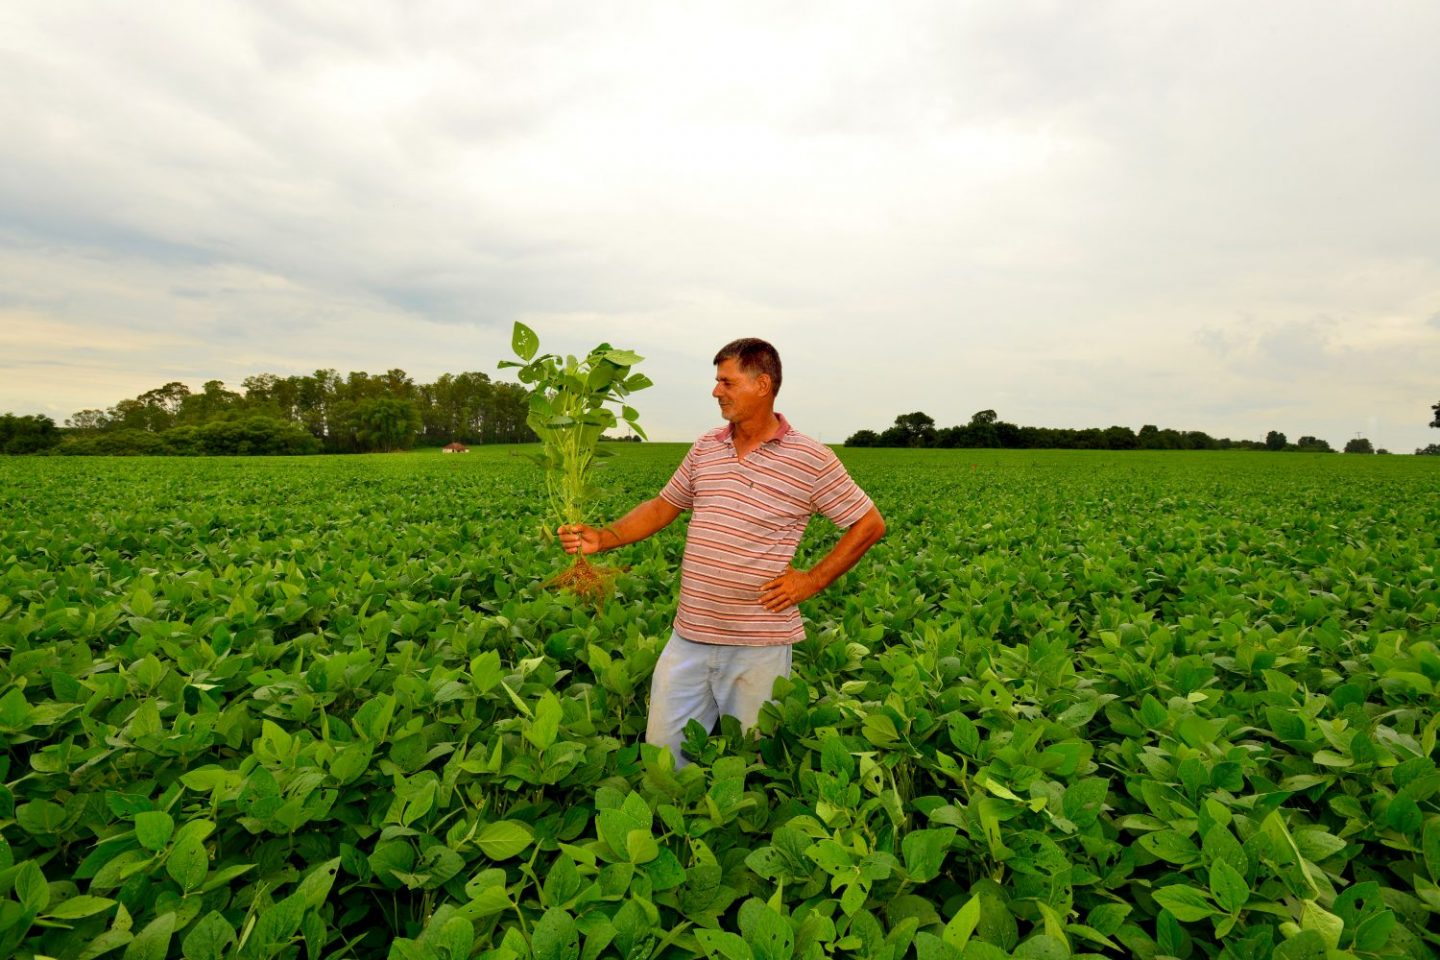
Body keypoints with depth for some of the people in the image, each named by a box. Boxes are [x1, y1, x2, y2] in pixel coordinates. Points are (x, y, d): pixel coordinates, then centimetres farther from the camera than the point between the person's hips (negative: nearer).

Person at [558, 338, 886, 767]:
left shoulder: (811, 459, -7)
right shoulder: (704, 449, 6)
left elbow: (870, 524, 0)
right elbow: (663, 507, 15)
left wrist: (812, 580, -6)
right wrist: (603, 538, 1)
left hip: (760, 644, -4)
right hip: (689, 636, 4)